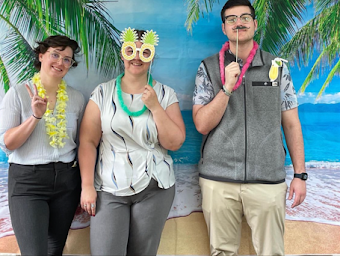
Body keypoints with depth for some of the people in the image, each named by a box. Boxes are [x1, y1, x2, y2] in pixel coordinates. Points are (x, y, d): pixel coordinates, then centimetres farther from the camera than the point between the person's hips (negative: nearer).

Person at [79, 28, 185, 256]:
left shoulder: (165, 94, 3)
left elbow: (175, 143, -3)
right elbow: (88, 141, -1)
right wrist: (87, 186, -6)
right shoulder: (103, 92, 2)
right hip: (109, 189, 0)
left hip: (154, 188, 1)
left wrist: (154, 107, -12)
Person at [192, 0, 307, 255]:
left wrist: (300, 174, 3)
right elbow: (202, 125, -3)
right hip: (219, 179, 0)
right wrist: (227, 88, -14)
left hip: (268, 180, 1)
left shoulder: (277, 67, 5)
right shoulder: (209, 68, 3)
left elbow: (291, 124, 7)